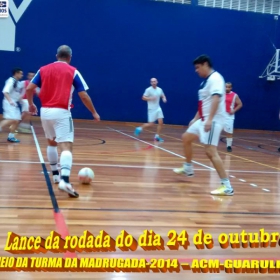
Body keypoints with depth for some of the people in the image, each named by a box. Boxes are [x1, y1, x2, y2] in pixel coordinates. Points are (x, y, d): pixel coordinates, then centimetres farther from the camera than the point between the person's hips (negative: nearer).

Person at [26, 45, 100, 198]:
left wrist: (31, 104, 25)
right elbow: (83, 96, -2)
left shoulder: (43, 69, 11)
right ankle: (65, 180, -30)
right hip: (61, 112, -4)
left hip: (45, 111, 5)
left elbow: (29, 89, 8)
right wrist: (94, 112, 9)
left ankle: (56, 175, 33)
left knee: (51, 142, 25)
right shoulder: (73, 71, 2)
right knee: (66, 146, -10)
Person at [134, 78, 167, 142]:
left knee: (161, 122, -3)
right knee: (151, 124, -5)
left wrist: (164, 99, -2)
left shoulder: (160, 89, 6)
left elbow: (163, 96, 21)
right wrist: (150, 98, -24)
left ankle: (157, 136, 6)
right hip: (152, 109, -6)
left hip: (158, 108, 6)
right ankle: (139, 128, 17)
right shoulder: (148, 89, -10)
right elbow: (143, 98, -10)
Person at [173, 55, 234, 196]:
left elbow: (216, 99, -27)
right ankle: (188, 168, 38)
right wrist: (195, 118, 26)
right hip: (204, 120, 11)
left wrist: (209, 120, -35)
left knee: (210, 151, -17)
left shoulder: (215, 78, -14)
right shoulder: (206, 80, 17)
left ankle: (227, 186, -16)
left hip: (213, 121, -11)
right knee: (186, 138, 21)